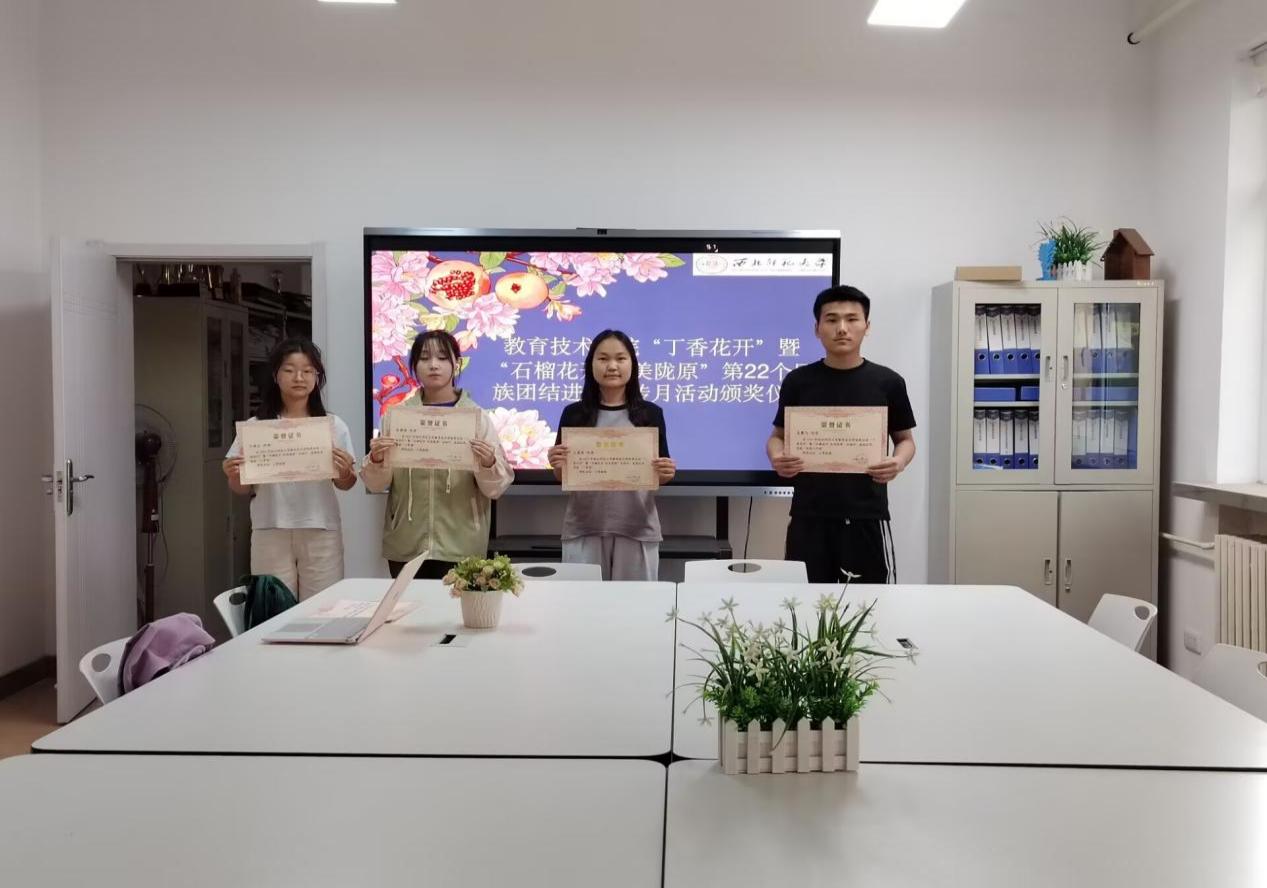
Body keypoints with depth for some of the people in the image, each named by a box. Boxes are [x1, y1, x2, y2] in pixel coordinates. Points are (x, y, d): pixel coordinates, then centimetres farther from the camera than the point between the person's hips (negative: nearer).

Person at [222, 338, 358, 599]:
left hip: (320, 533, 0)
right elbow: (243, 489, 7)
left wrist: (346, 472, -14)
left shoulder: (334, 426, 3)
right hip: (271, 533, 0)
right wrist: (234, 476, -14)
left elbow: (344, 485, 8)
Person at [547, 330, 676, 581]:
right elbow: (562, 478, 7)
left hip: (637, 530, 0)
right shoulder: (574, 414, 2)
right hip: (583, 530, 0)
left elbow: (661, 475, 7)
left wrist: (666, 473, -14)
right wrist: (557, 465, -14)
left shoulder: (651, 413, 2)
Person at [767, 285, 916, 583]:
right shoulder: (798, 381, 3)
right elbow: (778, 436, 10)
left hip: (867, 515, 0)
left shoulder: (888, 382, 2)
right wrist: (776, 458, -12)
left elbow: (905, 439, 11)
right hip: (810, 516, 0)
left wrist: (898, 462, -11)